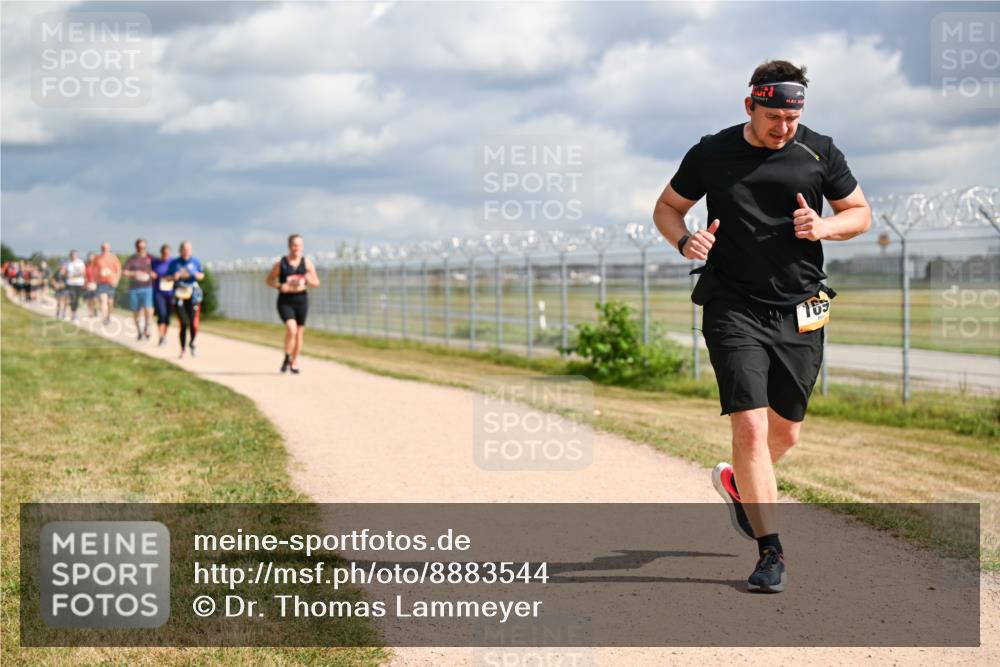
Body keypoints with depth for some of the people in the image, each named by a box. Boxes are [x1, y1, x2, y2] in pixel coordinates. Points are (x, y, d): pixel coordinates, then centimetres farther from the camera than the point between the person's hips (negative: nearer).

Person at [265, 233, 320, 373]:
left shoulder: (307, 263, 2)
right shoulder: (281, 263, -4)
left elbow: (317, 283, 8)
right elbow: (269, 280, 7)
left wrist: (308, 280, -15)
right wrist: (280, 287, -12)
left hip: (301, 300, 3)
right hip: (285, 301, -3)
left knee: (299, 332, 10)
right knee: (291, 329, -21)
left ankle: (294, 362, 27)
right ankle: (287, 358, 0)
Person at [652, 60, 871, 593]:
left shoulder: (819, 153, 1)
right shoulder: (711, 154, -1)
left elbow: (860, 213, 10)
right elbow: (667, 207, 11)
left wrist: (824, 227, -12)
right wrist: (685, 240, -11)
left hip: (800, 313, 3)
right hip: (734, 309, -2)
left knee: (785, 431, 13)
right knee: (750, 426, -14)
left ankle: (738, 482, 46)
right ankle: (770, 553, -6)